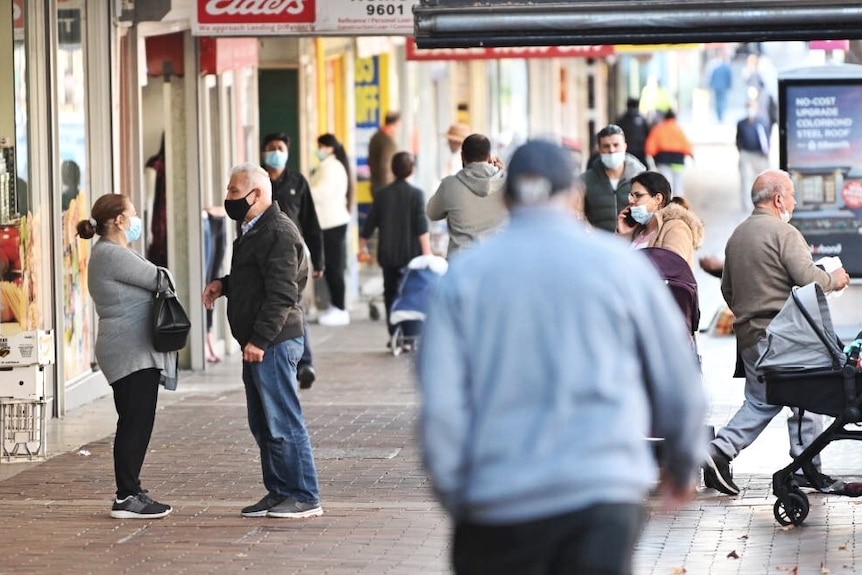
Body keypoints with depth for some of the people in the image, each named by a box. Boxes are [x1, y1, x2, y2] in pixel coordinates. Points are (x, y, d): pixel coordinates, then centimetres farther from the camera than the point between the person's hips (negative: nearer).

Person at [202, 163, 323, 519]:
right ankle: (278, 493, 21)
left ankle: (304, 498, -2)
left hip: (274, 343, -11)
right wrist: (224, 284, 13)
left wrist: (260, 340, -24)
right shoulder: (255, 230, 17)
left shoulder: (278, 233, -16)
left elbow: (282, 293, -22)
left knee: (283, 423, -7)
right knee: (262, 424, 14)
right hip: (258, 343, 11)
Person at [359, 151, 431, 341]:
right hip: (411, 253, -3)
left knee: (391, 293, 8)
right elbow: (422, 227, -12)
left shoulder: (382, 194, 5)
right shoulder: (416, 194, -6)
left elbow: (370, 224, 8)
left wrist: (363, 247, 19)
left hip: (388, 254, 3)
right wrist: (427, 253, -13)